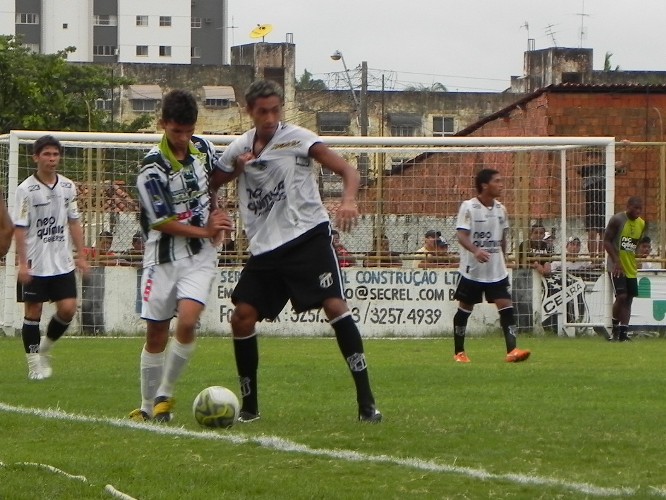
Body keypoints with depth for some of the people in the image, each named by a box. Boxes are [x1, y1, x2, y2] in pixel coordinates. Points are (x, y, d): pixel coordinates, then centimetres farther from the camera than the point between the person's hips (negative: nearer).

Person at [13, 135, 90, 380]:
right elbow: (20, 228, -9)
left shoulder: (68, 187, 7)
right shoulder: (26, 190, -8)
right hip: (35, 265, -4)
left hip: (62, 262, 4)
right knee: (33, 312, 1)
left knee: (68, 308, -4)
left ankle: (46, 346, 20)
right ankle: (34, 362, 10)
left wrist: (81, 256, 11)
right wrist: (22, 263, -14)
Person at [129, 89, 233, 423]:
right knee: (156, 335, 4)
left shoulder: (202, 148, 0)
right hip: (164, 256, -2)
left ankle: (165, 395, -1)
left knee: (187, 322, -18)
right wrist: (205, 231, -11)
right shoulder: (152, 168, -17)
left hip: (200, 257, 2)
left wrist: (217, 214, 6)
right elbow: (162, 222, -14)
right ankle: (149, 407, 18)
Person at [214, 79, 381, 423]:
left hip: (307, 236, -5)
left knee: (334, 305, -18)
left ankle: (366, 402, -17)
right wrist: (236, 169, 0)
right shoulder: (238, 149, 10)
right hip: (264, 249, 5)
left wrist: (348, 201, -30)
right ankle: (249, 405, 12)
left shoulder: (296, 138, -4)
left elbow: (348, 171, -9)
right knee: (242, 317, -4)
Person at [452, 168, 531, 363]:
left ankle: (512, 350, -13)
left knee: (506, 306, -9)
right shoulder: (468, 207, -11)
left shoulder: (500, 209, 6)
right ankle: (459, 352, 20)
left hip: (497, 270, 4)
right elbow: (461, 235, -20)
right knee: (465, 309, 7)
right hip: (472, 269, -4)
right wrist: (476, 251, -38)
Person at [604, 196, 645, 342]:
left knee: (628, 299, 4)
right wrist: (616, 261, -20)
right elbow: (606, 241, -13)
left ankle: (623, 333, 7)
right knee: (621, 296, -15)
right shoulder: (617, 220, -13)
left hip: (631, 268, 7)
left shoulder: (641, 224, 7)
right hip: (617, 267, -7)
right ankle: (615, 329, 2)